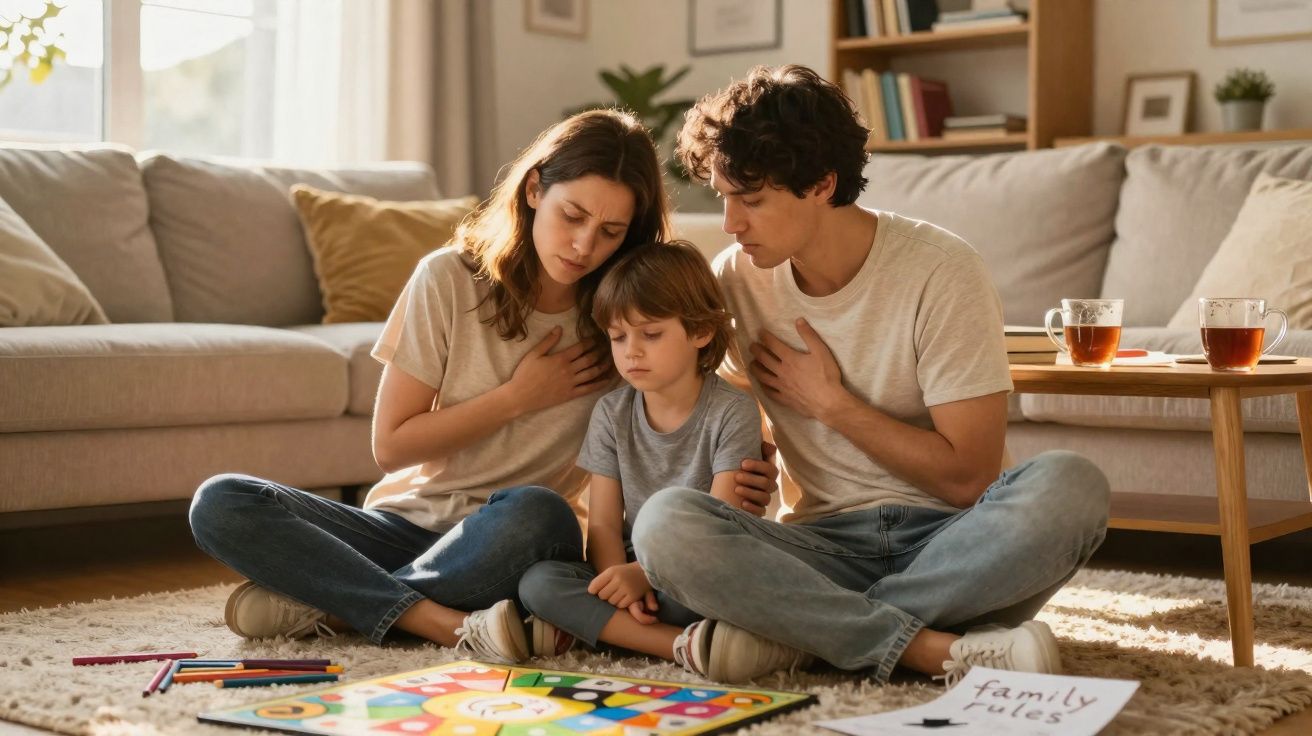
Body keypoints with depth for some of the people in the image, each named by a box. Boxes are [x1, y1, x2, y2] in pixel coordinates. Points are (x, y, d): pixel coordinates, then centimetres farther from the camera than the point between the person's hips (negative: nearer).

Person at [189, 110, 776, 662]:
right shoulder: (450, 278, -4)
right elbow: (391, 446, -1)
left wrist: (736, 476, -17)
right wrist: (518, 397, -9)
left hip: (511, 544, -1)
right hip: (411, 519, 1)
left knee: (535, 513, -38)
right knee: (220, 504, -21)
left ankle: (330, 603, -19)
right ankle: (449, 624, -32)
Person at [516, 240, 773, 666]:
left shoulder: (732, 412, -6)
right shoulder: (611, 414, 7)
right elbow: (603, 524, 1)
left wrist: (643, 572, -26)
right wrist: (620, 585, -20)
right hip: (631, 570, 5)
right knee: (538, 581, -25)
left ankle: (590, 625, -23)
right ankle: (688, 643, -34)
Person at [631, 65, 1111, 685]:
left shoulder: (940, 272, -10)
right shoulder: (734, 280, 0)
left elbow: (968, 477, -11)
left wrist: (830, 402, -9)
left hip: (946, 540, -1)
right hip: (825, 546, 2)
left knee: (1070, 486, -34)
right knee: (663, 522, -27)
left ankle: (798, 633, -26)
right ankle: (938, 651, -30)